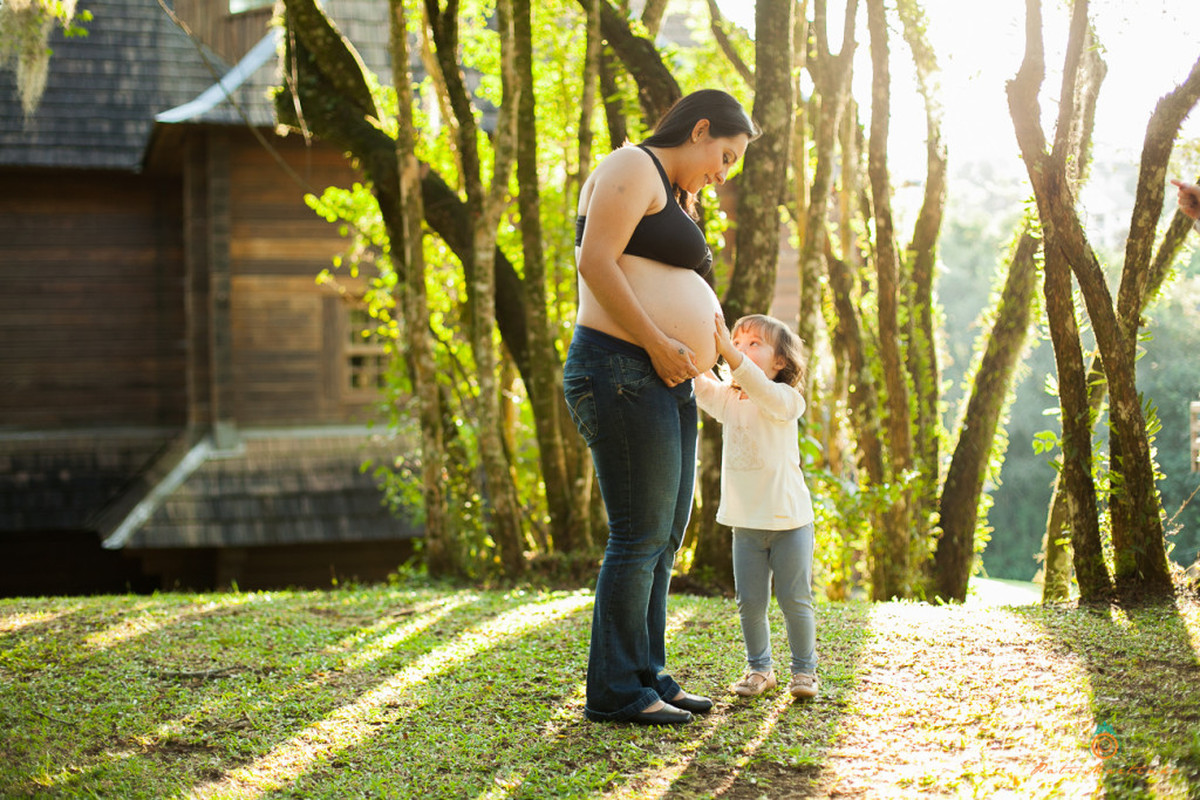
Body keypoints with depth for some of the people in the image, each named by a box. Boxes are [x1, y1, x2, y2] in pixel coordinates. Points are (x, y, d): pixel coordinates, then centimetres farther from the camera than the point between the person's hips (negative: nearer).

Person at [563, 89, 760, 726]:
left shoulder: (670, 194, 24)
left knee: (664, 539, 11)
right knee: (640, 536, -9)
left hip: (665, 385, 11)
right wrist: (660, 345, -19)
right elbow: (595, 262, -19)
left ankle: (647, 678, 18)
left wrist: (686, 204, 18)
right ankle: (614, 692, -3)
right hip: (622, 374, -11)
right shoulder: (633, 169, -8)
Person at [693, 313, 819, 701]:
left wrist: (728, 350, -45)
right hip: (746, 523, 4)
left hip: (788, 520, -4)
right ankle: (759, 668, 22)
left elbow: (760, 389, -31)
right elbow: (698, 383, -6)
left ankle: (804, 669, 17)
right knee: (750, 603, 7)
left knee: (794, 601, 2)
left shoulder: (785, 399, -10)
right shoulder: (726, 400, 7)